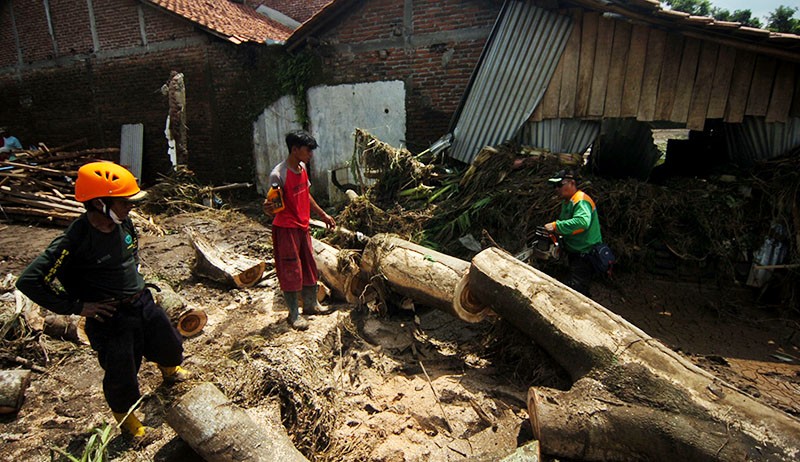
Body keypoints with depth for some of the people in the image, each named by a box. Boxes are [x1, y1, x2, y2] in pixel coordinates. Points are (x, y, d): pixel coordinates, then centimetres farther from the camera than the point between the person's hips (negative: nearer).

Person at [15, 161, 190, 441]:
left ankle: (170, 371, 58)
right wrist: (77, 307, -18)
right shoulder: (75, 240, -26)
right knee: (121, 375, 11)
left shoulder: (123, 223, -6)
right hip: (110, 316, -6)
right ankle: (128, 422, 40)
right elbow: (29, 282, -22)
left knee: (171, 346, 23)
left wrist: (134, 280, 11)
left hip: (143, 302, 6)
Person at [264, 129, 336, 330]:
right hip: (286, 229, -8)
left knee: (309, 266, 17)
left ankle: (311, 304, 34)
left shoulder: (302, 167, 4)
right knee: (291, 271, 1)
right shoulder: (278, 175, -21)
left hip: (302, 227, 8)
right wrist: (268, 208, -43)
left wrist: (323, 215, 20)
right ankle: (294, 314, 16)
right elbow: (274, 207, -20)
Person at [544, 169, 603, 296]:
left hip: (586, 255, -10)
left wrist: (556, 226, -38)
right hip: (574, 252, 11)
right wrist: (555, 234, -3)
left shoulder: (581, 201, -23)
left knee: (576, 292, -14)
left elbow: (582, 221, -42)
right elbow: (564, 221, 17)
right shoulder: (567, 201, 9)